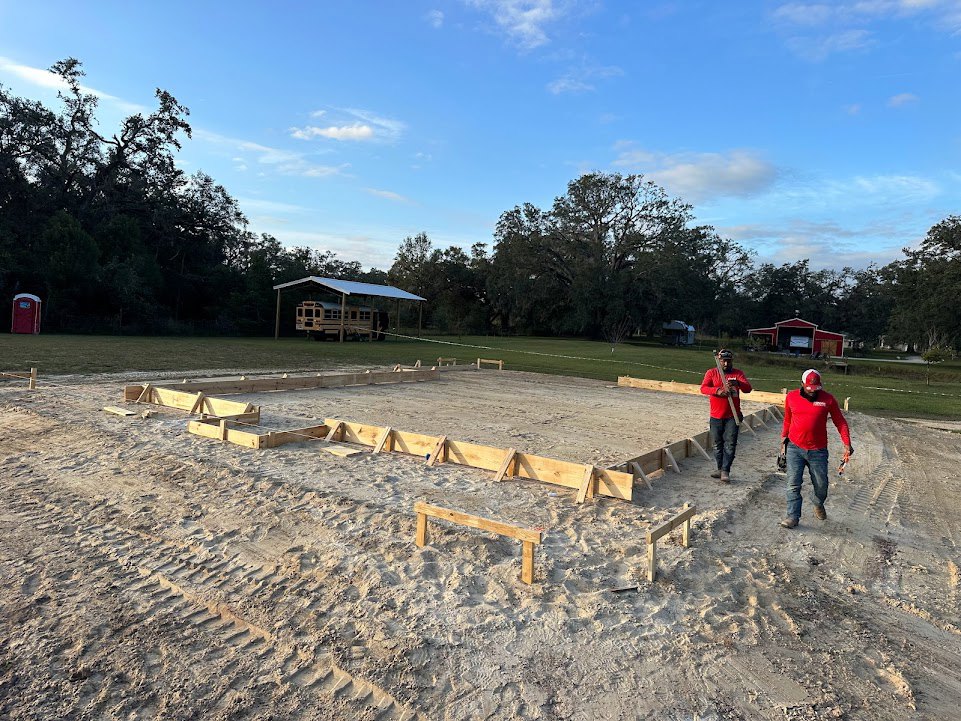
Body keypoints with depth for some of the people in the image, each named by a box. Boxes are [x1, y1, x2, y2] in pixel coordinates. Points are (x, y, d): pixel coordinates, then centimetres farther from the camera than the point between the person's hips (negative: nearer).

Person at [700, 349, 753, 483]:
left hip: (732, 416, -1)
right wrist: (717, 391, -29)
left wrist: (737, 383, -30)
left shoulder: (738, 373, 4)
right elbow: (703, 388, -10)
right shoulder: (711, 373, 3)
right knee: (717, 444, 10)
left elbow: (748, 388, -8)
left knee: (730, 444, -6)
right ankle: (720, 468, 24)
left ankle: (725, 471, -2)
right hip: (716, 416, 1)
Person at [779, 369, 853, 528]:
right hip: (795, 448, 0)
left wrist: (847, 444, -8)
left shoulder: (828, 399, -3)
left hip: (818, 451, 0)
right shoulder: (791, 397, 1)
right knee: (793, 484, -4)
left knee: (821, 485, 10)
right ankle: (793, 517, 1)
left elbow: (840, 422, 0)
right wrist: (784, 436, 11)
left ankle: (818, 504, 41)